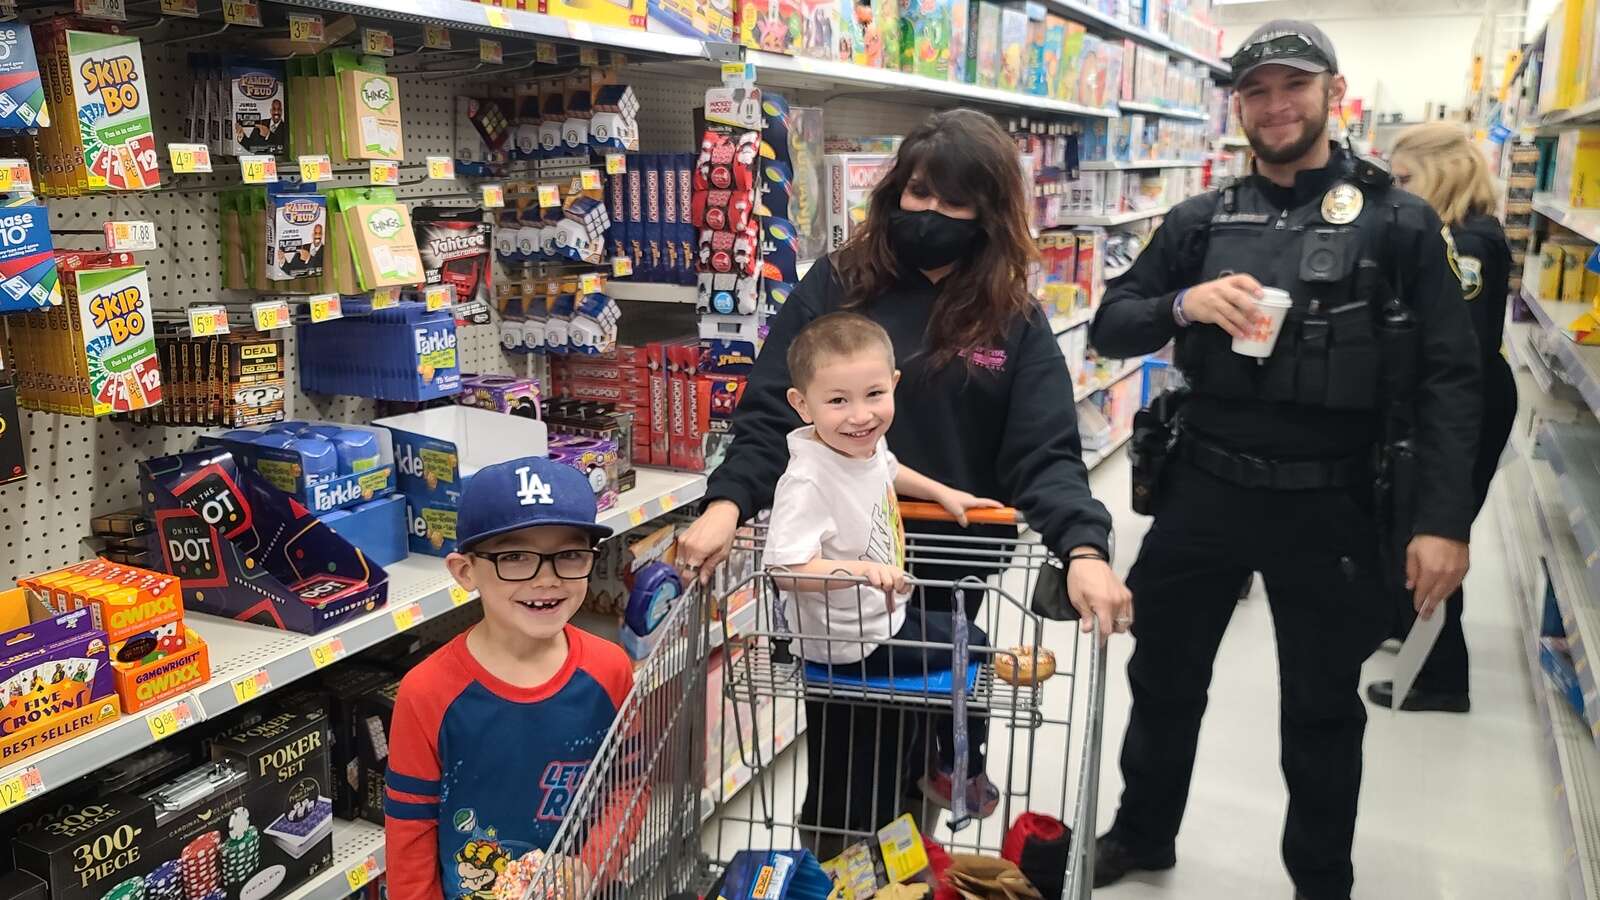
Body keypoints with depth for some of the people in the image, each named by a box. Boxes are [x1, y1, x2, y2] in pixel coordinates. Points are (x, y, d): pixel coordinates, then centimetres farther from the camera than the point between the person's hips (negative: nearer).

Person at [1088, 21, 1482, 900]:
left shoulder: (1399, 224, -3)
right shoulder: (1201, 221, 4)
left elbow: (1448, 382, -5)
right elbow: (1109, 327, 4)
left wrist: (1442, 519, -14)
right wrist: (1184, 306, -17)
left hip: (1330, 505, -2)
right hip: (1202, 488, 2)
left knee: (1322, 710, 13)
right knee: (1163, 677, 16)